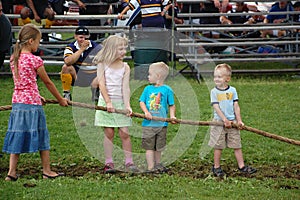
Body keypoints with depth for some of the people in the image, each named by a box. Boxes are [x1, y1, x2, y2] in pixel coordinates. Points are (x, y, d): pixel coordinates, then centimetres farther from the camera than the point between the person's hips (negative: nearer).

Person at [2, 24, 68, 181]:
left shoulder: (14, 58, 8)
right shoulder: (34, 60, -11)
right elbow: (47, 82, -2)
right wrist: (61, 100, 9)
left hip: (17, 101, 6)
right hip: (32, 103, -6)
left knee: (17, 137, 8)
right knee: (41, 137, 5)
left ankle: (12, 172, 3)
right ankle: (47, 171, 13)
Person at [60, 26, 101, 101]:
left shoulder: (96, 47, -5)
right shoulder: (71, 47, -4)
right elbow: (68, 62, -25)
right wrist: (82, 49, -25)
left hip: (92, 78, 0)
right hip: (77, 77, 0)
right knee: (66, 67, -27)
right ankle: (66, 95, -14)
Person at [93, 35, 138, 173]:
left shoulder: (125, 67, 4)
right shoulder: (102, 64, -2)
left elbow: (125, 87, -4)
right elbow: (102, 84, -9)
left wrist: (127, 105, -16)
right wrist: (108, 102, -19)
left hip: (120, 102, 2)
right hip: (106, 102, -2)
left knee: (124, 133, -2)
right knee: (109, 133, 0)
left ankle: (129, 162, 4)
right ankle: (109, 163, 6)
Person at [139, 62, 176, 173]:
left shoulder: (167, 90, -2)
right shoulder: (148, 89, 4)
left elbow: (171, 105, 3)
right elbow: (141, 102, 3)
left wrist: (172, 116, -13)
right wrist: (146, 112, -14)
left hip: (162, 123, 0)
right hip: (149, 123, 1)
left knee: (158, 147, 12)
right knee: (149, 147, -1)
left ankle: (157, 164, 26)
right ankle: (150, 167, 0)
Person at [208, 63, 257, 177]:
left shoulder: (232, 90, 4)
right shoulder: (214, 92, -3)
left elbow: (236, 106, 5)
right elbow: (216, 107, -10)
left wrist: (239, 121, -3)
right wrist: (225, 120, -17)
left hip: (232, 122, 2)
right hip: (219, 122, -2)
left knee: (237, 146, 5)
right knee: (218, 146, 3)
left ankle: (242, 166, 10)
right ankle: (216, 168, 14)